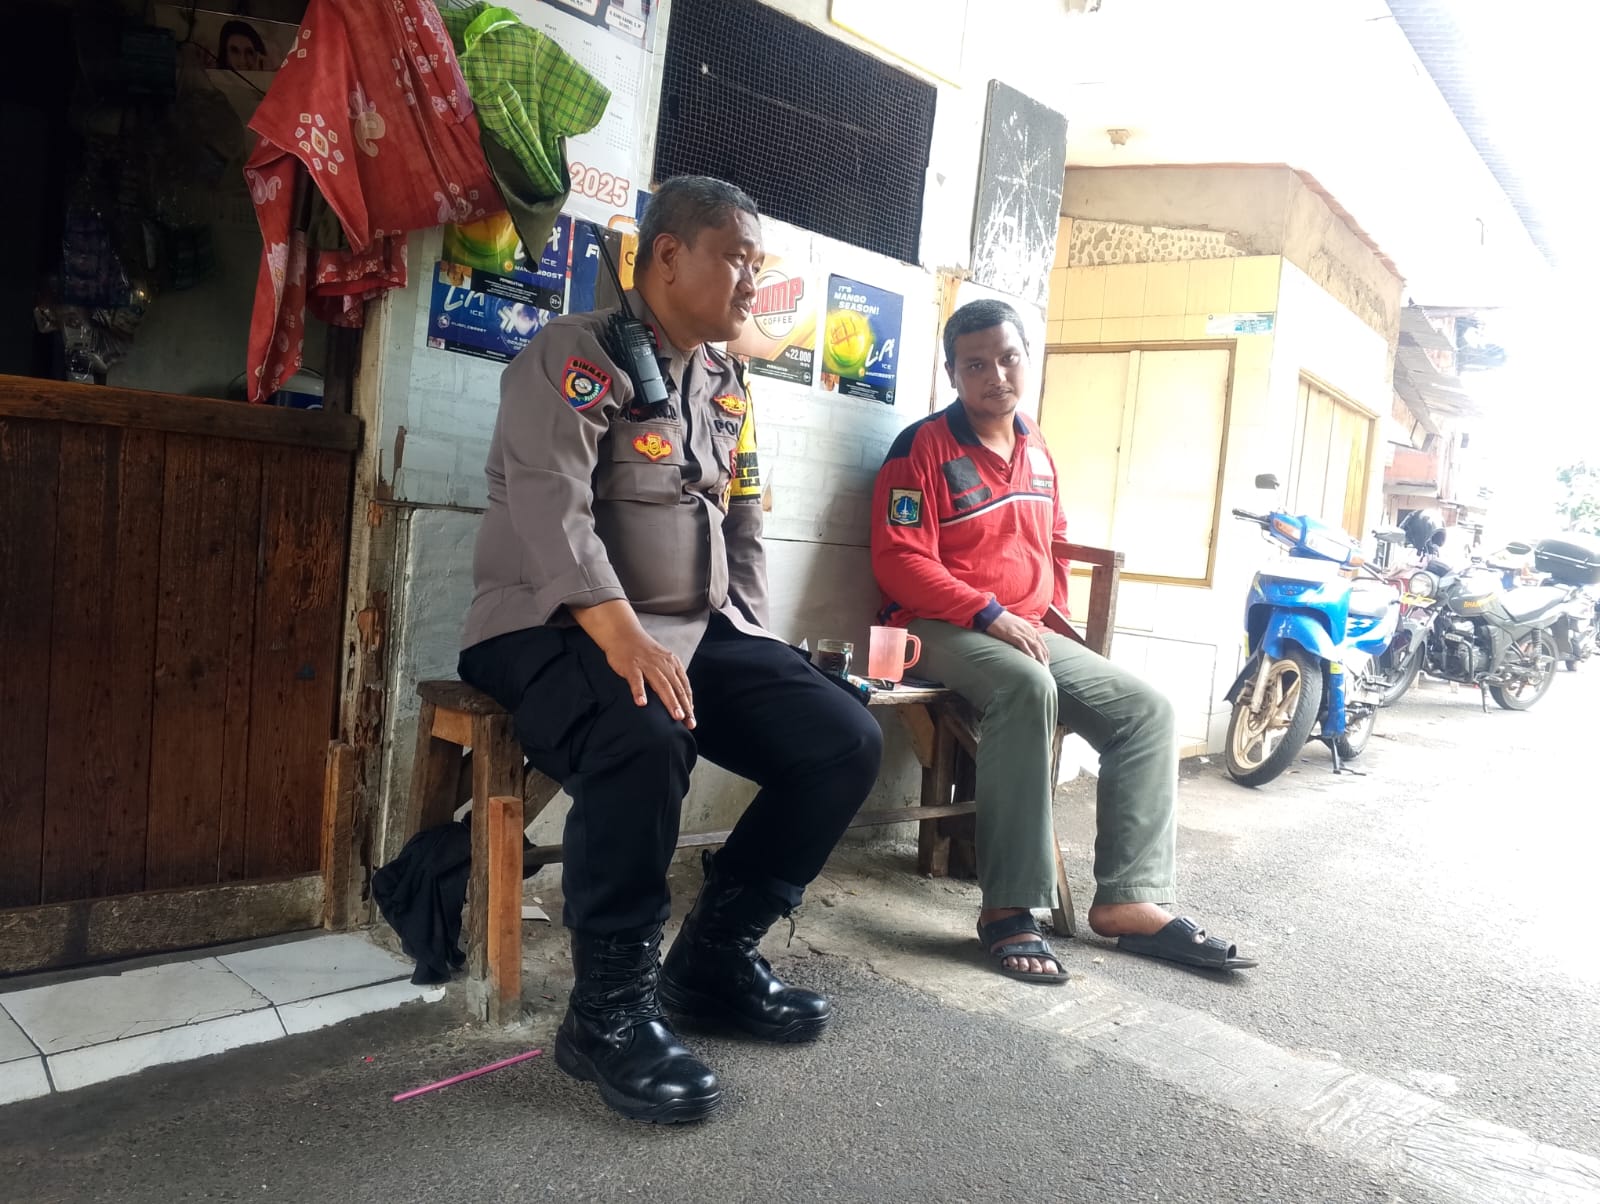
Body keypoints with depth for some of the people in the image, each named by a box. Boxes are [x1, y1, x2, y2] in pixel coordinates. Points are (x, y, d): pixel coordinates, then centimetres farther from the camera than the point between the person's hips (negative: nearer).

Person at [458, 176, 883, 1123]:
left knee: (846, 742, -8)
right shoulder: (576, 357, -7)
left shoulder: (728, 387, 17)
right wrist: (623, 635, -32)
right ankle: (611, 1008, -15)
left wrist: (759, 650, 6)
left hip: (701, 629, 8)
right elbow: (552, 510, -20)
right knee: (645, 740, -38)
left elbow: (744, 530, 19)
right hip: (557, 627, -7)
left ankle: (717, 958, 8)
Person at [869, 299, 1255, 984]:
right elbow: (899, 561, -16)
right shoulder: (925, 446, -7)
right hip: (941, 627, -8)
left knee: (1146, 709, -7)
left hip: (1029, 631, 8)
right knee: (1028, 687, -37)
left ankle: (1129, 900, -8)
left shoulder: (1038, 451, 15)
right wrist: (990, 614, -22)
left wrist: (1054, 614, 11)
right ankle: (1009, 908, -32)